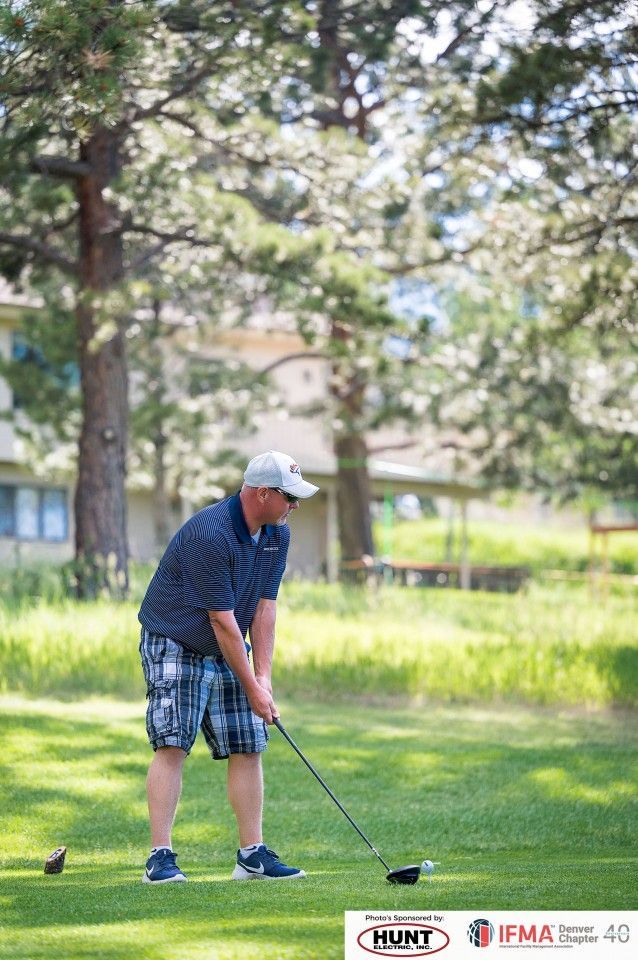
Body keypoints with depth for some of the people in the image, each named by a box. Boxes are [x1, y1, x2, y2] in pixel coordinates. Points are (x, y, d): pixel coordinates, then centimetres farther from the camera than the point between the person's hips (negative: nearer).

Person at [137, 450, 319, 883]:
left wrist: (263, 675, -8)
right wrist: (252, 689, -20)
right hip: (174, 646, -8)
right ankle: (161, 857, -16)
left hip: (228, 653, 8)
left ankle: (253, 855, 5)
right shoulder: (210, 535, -27)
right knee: (173, 745, -16)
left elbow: (264, 607, 0)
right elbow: (222, 621, -24)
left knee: (248, 747, 1)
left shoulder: (278, 535, -1)